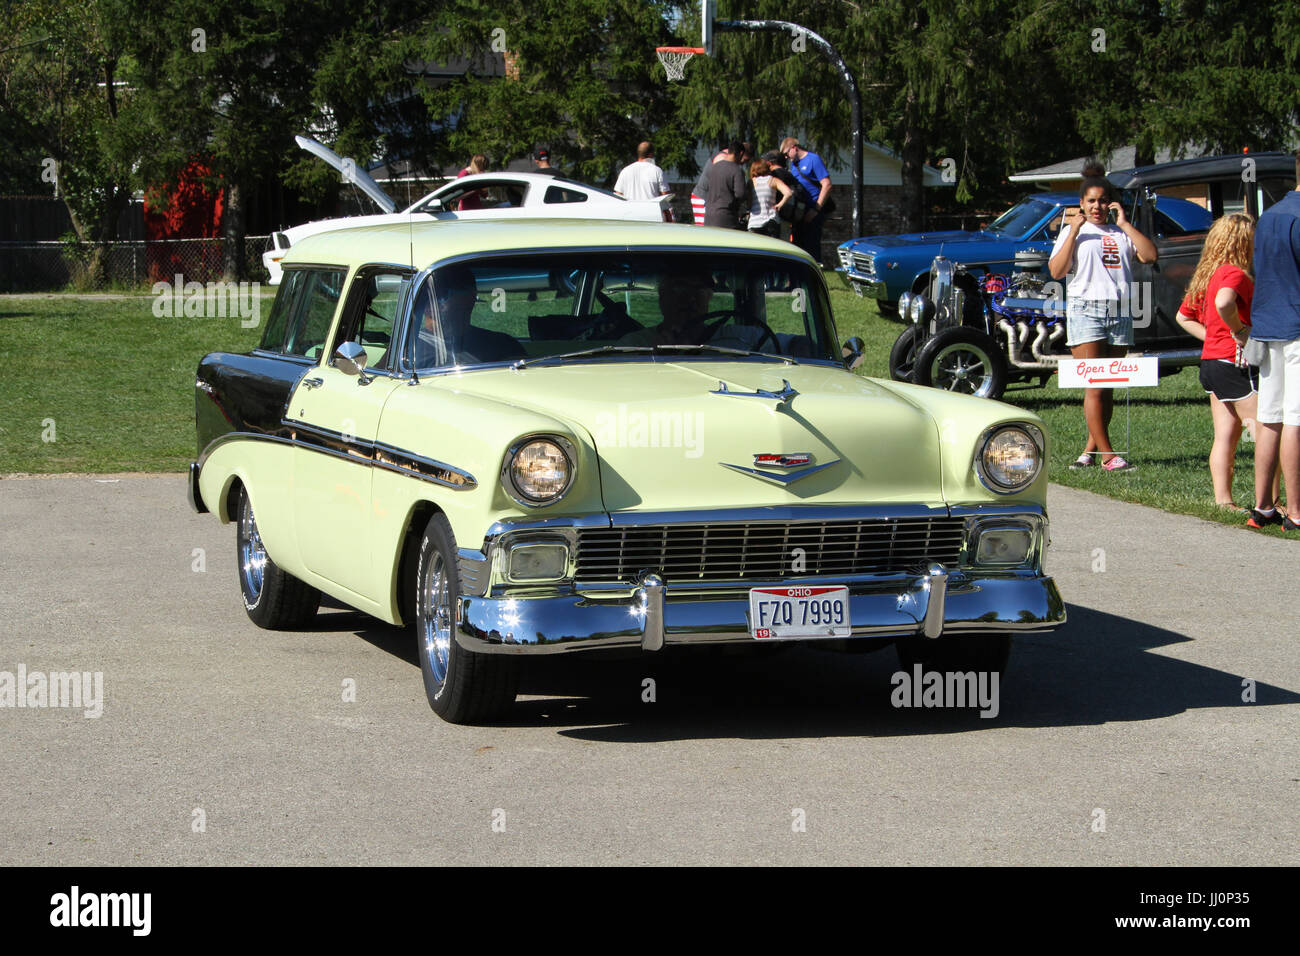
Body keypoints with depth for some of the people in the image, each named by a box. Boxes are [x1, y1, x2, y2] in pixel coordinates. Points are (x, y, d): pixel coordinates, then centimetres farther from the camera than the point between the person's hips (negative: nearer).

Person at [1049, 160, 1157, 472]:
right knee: (1094, 387, -10)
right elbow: (1056, 271, -5)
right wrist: (1074, 233, -9)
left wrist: (1124, 223, -1)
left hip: (1119, 312, 4)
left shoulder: (1121, 233, 16)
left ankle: (1091, 449, 12)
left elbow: (1149, 256, 0)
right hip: (1085, 310, -4)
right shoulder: (1073, 232, 8)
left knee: (1108, 389, 4)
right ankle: (1107, 455, -11)